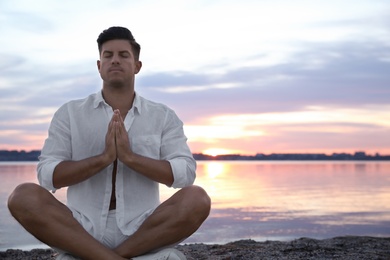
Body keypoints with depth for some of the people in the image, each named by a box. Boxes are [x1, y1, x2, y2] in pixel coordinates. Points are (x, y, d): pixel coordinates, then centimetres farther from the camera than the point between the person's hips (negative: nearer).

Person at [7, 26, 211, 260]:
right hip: (82, 231, 0)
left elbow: (185, 174, -5)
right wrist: (104, 157, -17)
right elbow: (48, 176, -3)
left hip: (142, 232, 0)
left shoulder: (163, 116, 8)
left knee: (197, 200, -27)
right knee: (24, 197, -25)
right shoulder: (70, 113, 7)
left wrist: (130, 157, -17)